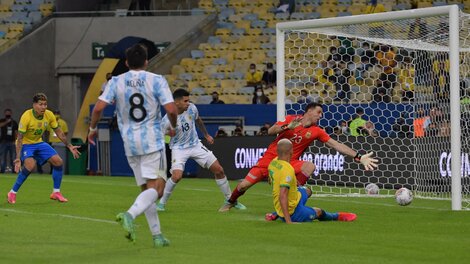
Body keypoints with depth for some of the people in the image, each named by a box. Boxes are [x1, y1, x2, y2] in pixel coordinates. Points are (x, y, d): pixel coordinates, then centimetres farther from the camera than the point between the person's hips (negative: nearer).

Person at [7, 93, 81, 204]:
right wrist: (18, 158, -34)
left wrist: (69, 146, 1)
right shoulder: (26, 117, -27)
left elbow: (59, 132, 4)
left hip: (39, 143, 6)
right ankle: (12, 193, -18)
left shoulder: (49, 115, -11)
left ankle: (56, 192, 8)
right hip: (25, 144, -6)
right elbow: (20, 138, -26)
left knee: (58, 161, -7)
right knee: (30, 165, -31)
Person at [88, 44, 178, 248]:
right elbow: (171, 110, -11)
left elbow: (98, 107, -4)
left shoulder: (116, 82, 4)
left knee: (146, 189, 12)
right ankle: (130, 215, -32)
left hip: (130, 143, 4)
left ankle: (157, 236, 10)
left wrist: (92, 128, 13)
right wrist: (173, 127, 9)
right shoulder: (157, 81, -3)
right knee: (156, 187, -7)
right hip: (152, 141, -4)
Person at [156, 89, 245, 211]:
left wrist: (206, 135, 25)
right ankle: (162, 203, -4)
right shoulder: (168, 120, -24)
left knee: (219, 170, 2)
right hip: (179, 148, -5)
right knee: (177, 176, -27)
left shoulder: (192, 108, -10)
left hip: (195, 145, 5)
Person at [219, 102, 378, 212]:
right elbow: (270, 131, -12)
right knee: (244, 185, -8)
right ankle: (231, 202, 26)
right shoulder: (291, 119, -5)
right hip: (270, 158, -1)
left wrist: (359, 157, -11)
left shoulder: (316, 131, -2)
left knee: (310, 166, -29)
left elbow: (336, 145, -5)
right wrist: (287, 127, -28)